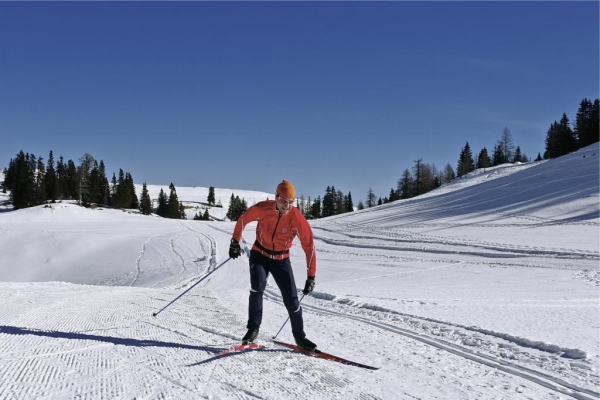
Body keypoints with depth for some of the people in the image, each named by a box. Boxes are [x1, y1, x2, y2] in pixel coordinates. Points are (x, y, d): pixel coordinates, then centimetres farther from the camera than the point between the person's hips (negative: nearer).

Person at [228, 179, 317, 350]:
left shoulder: (297, 219, -24)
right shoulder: (262, 208, -21)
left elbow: (309, 247, -20)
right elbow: (244, 219, -1)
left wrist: (311, 277, -21)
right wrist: (235, 241, 0)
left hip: (281, 259, 0)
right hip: (259, 254, 0)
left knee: (292, 299, -4)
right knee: (257, 288, -21)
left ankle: (299, 337, 13)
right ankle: (253, 329, -4)